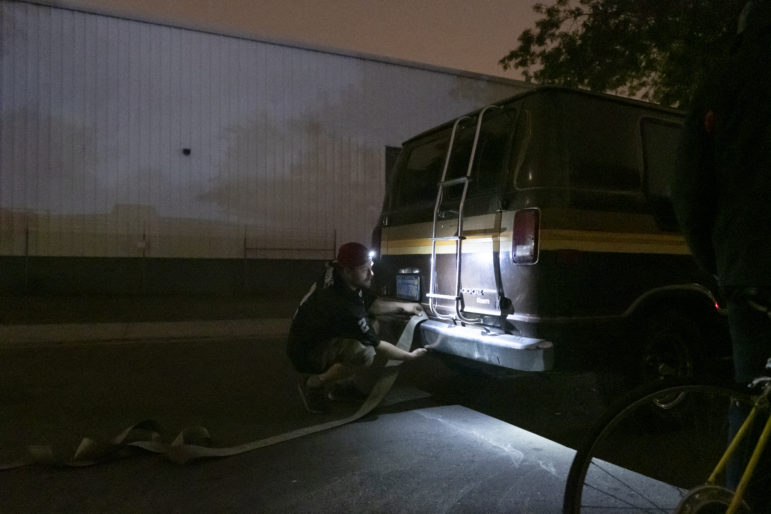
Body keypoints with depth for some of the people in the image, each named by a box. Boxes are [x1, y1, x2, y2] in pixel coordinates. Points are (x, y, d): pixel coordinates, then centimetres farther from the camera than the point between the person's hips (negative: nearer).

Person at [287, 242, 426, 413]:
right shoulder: (343, 305, -33)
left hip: (322, 338, 10)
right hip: (306, 354, -10)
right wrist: (411, 356, -8)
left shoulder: (337, 275, -9)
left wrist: (402, 306, -1)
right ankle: (313, 384, -8)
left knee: (372, 326, 4)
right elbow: (378, 346, -21)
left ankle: (340, 384, 11)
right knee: (365, 353, -32)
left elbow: (371, 304, 9)